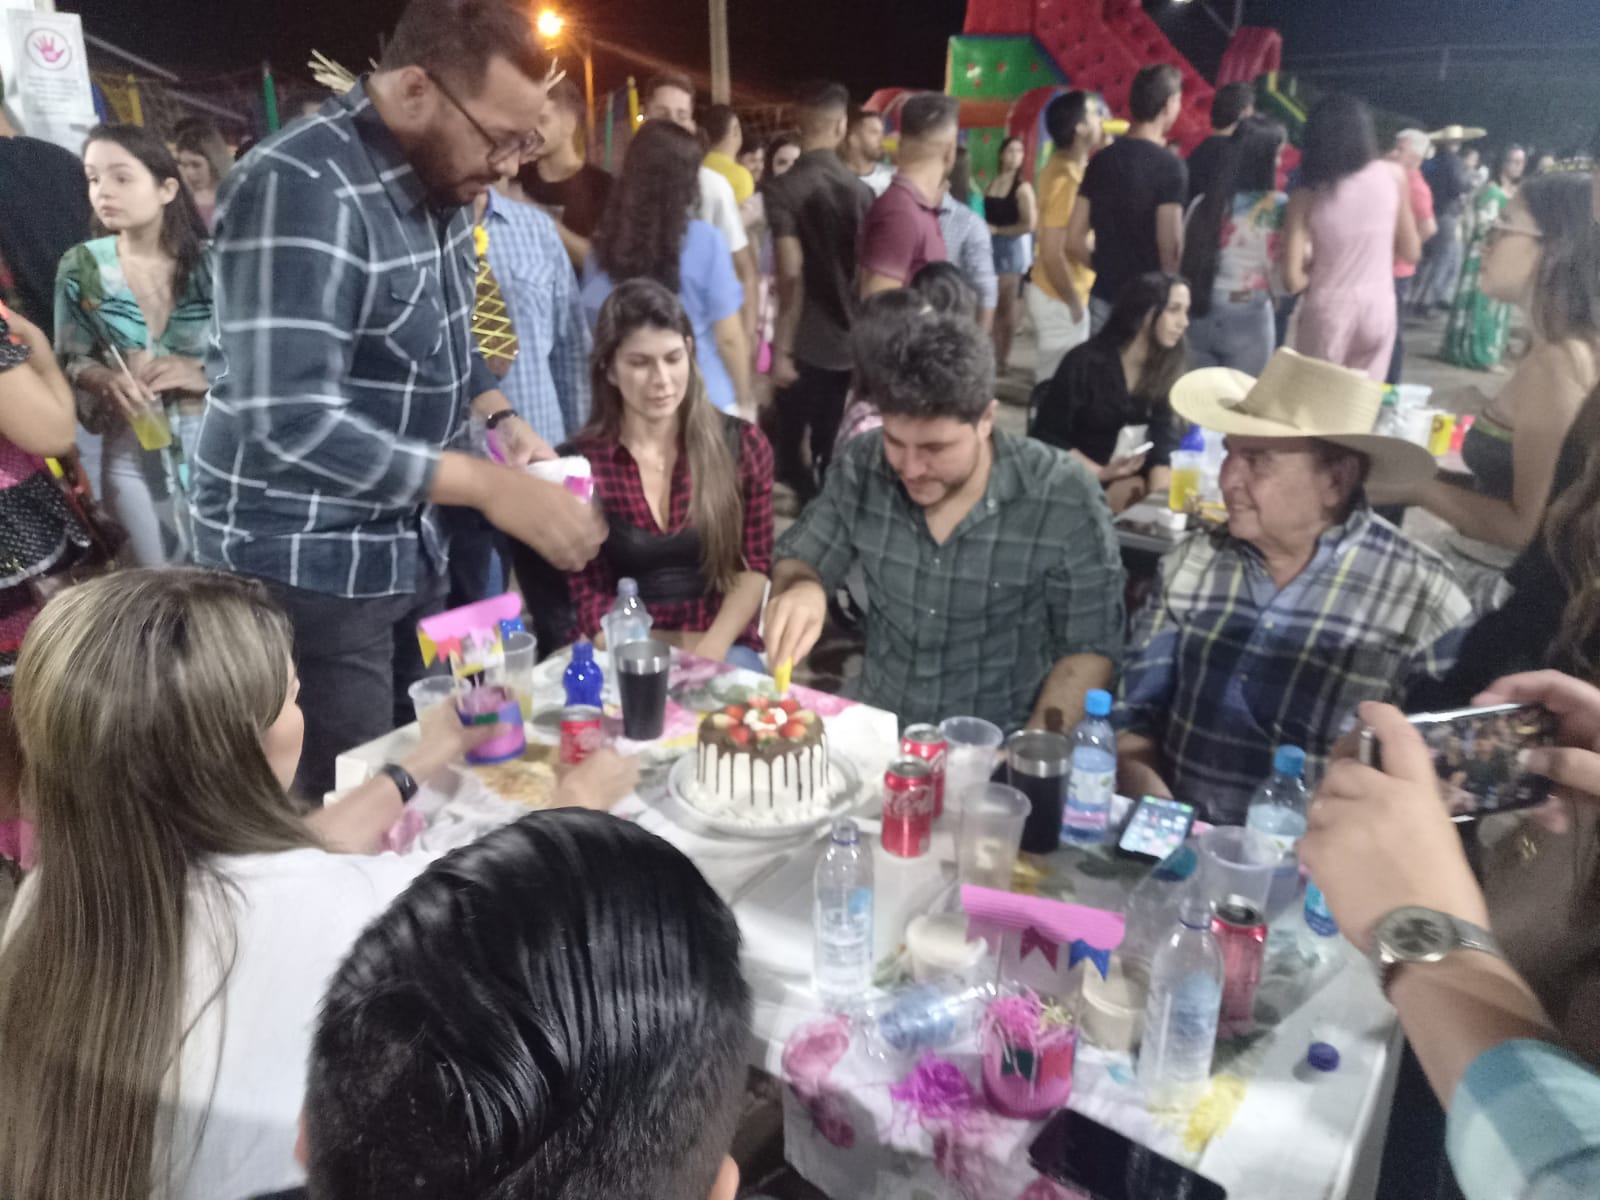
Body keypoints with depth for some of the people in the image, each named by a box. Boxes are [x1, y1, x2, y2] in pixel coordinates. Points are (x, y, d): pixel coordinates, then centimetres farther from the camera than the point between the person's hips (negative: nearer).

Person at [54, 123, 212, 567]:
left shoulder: (212, 262, -6)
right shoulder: (81, 267, 0)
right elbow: (68, 360, 5)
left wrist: (201, 374, -21)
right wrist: (105, 379, -17)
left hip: (217, 442, -1)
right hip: (130, 452, 1)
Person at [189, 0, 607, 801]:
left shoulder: (438, 175, 4)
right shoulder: (302, 190, -23)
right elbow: (291, 421, -29)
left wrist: (498, 416, -1)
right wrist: (490, 488, -30)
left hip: (406, 545, 8)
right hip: (305, 567, -8)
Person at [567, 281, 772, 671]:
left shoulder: (742, 445, 2)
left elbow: (754, 565, 3)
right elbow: (589, 600, -1)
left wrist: (713, 646, -14)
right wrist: (678, 648, -13)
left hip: (725, 646, 1)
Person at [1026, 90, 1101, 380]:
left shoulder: (1065, 165, 7)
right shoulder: (1066, 179, -23)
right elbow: (1052, 254, -26)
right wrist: (1074, 303, -18)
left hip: (1058, 291, 10)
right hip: (1059, 298, -10)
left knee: (1056, 379, 18)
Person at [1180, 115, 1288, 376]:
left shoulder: (1204, 202, 4)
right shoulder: (1275, 208, -9)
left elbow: (1183, 263, 9)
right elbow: (1282, 280, -8)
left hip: (1199, 316, 4)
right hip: (1247, 321, -4)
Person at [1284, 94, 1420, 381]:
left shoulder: (1306, 194, -10)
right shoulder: (1393, 176, -3)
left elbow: (1294, 279, -14)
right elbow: (1411, 252, 4)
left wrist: (1320, 266, 6)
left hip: (1327, 310, -2)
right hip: (1380, 308, 2)